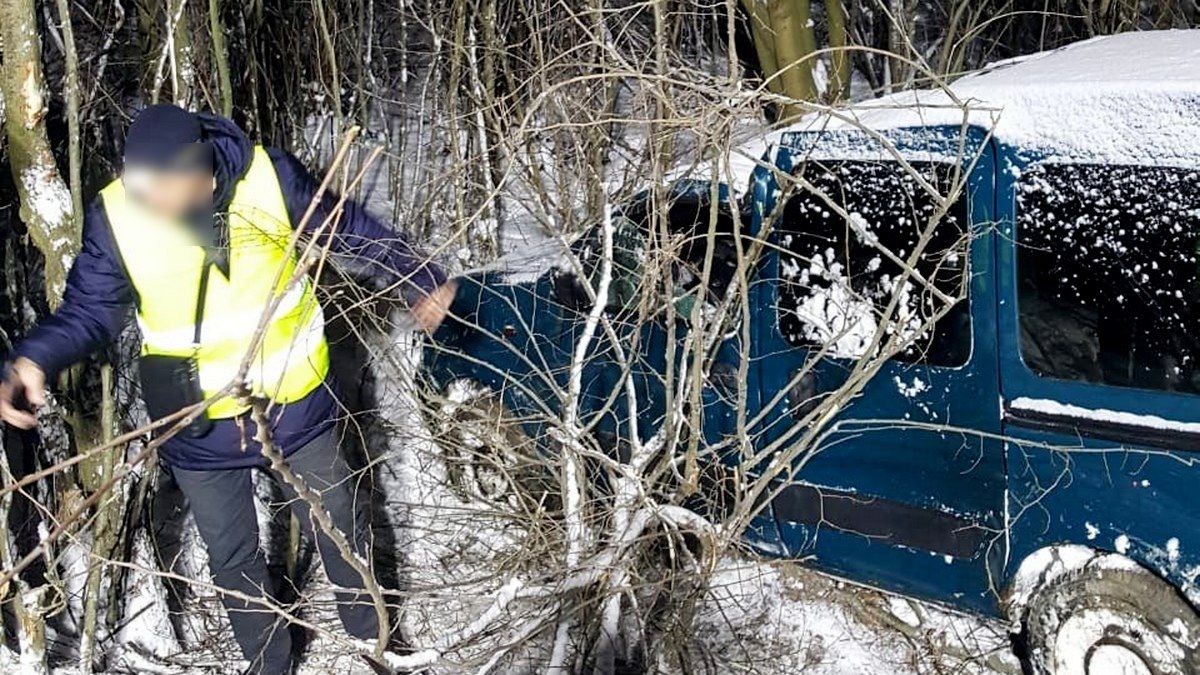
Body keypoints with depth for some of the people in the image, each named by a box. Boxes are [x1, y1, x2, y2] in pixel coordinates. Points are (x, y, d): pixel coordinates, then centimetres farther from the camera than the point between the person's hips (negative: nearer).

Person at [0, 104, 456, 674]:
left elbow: (349, 231, -4)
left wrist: (419, 281, 3)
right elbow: (89, 309, -8)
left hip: (296, 400, 0)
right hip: (199, 425, 0)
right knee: (233, 558, 15)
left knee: (340, 525, 19)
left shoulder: (268, 175, -20)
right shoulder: (114, 215, -19)